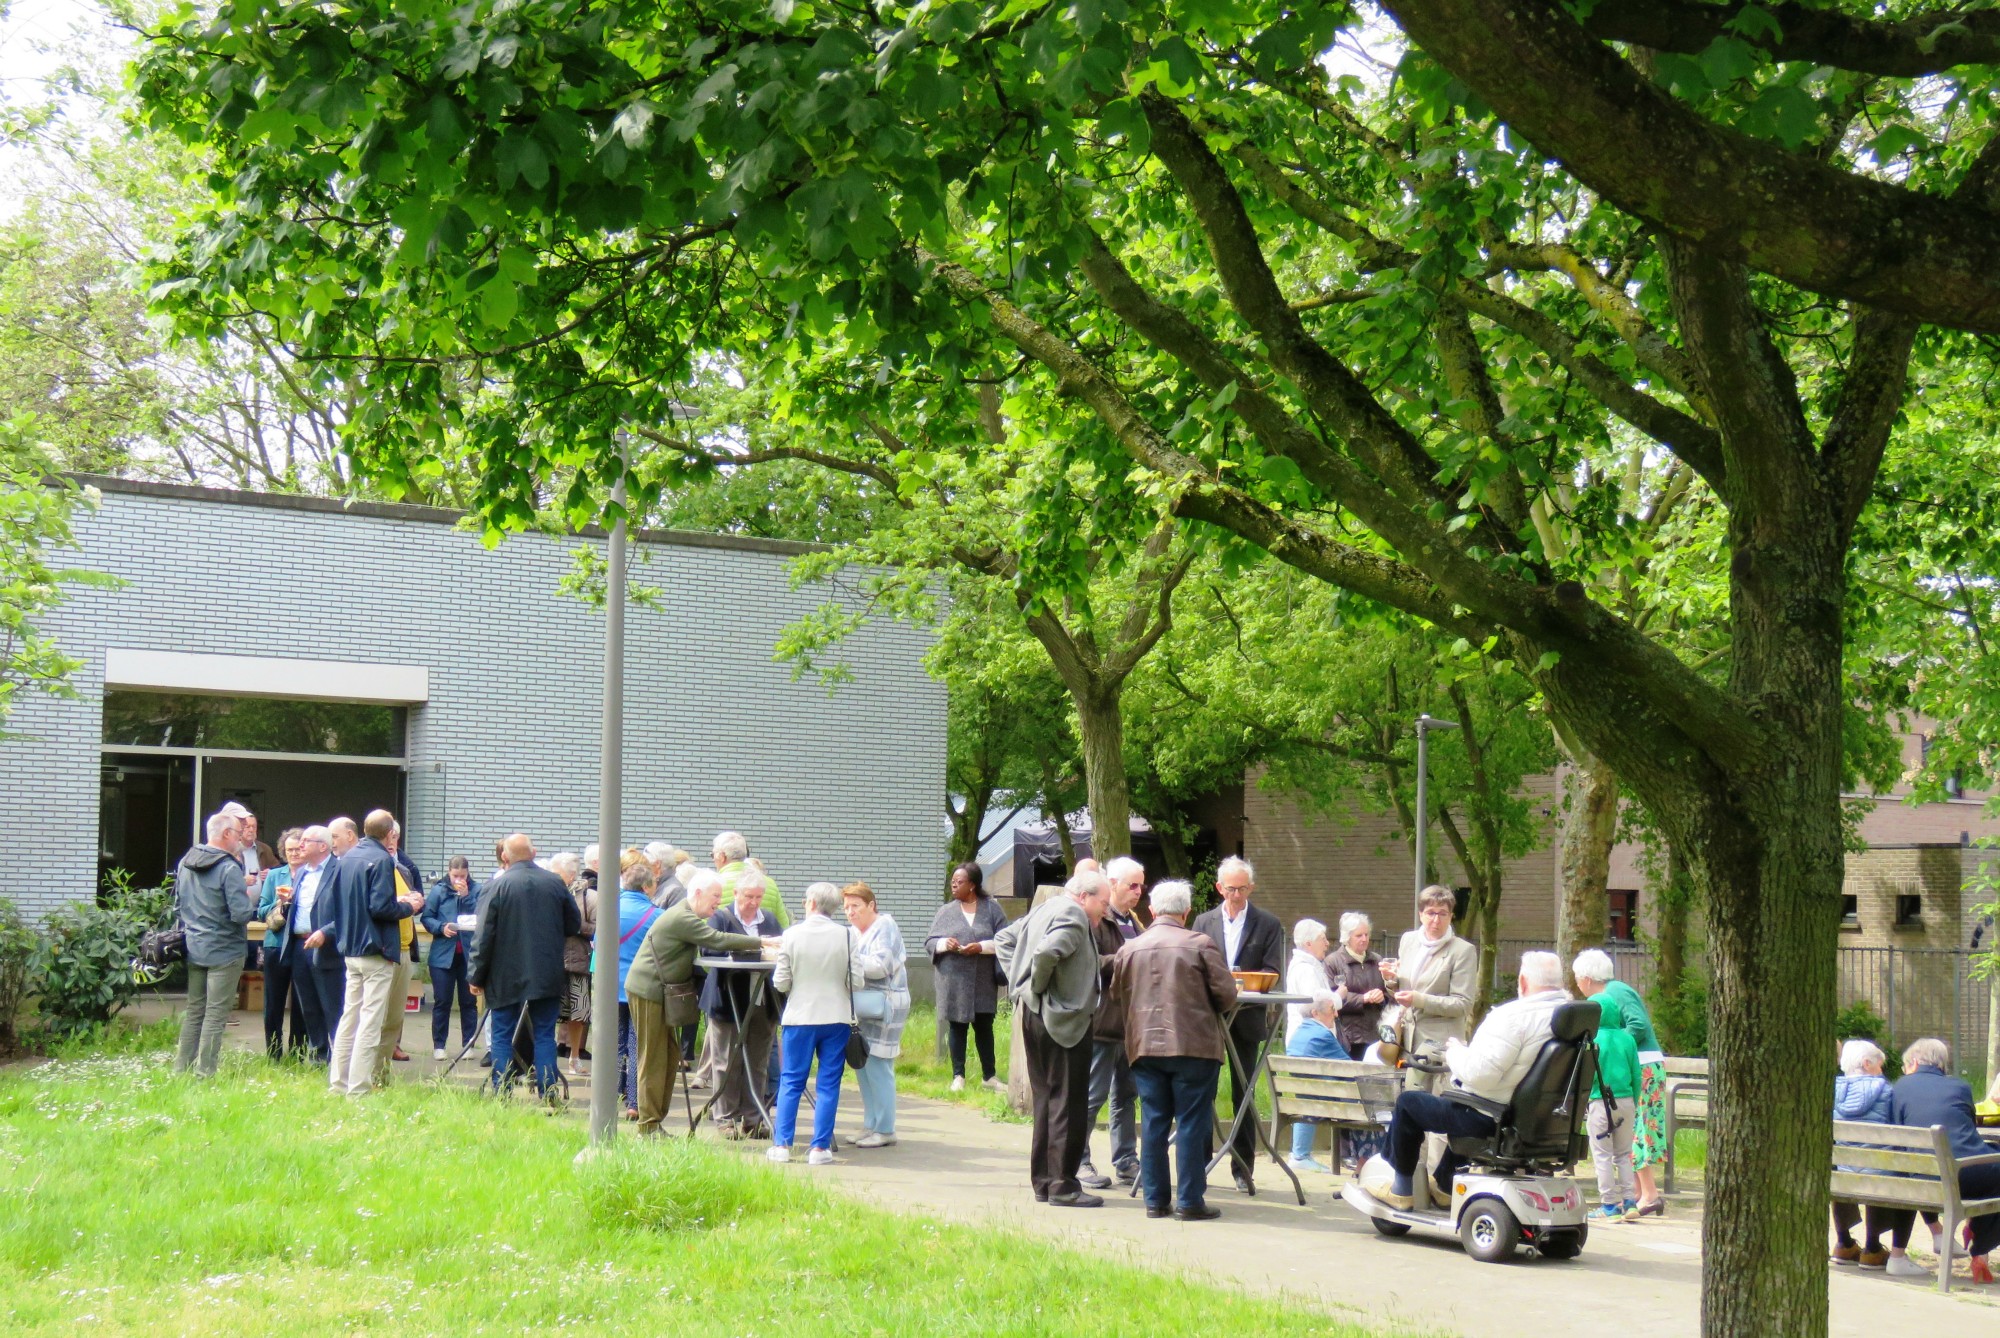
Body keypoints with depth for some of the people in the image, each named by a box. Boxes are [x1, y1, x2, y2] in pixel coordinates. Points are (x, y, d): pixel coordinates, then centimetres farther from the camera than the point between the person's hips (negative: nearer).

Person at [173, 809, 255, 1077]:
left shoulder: (185, 863, 6)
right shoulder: (229, 868, -18)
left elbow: (178, 904, 16)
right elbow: (241, 914, -22)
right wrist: (253, 902, -3)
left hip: (193, 948, 7)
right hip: (223, 952, -7)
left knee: (193, 1011, 16)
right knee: (216, 1015, -2)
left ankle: (182, 1067, 20)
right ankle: (205, 1073, -1)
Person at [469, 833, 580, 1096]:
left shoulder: (496, 887, -9)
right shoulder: (556, 884, -1)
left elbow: (484, 936, -9)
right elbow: (574, 925, 10)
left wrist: (477, 976, -2)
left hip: (506, 978, -2)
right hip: (547, 976, 2)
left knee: (503, 1037, 6)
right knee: (544, 1035, 8)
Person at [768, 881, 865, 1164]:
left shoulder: (792, 935, -7)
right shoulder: (848, 936, -7)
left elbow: (781, 983, -4)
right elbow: (857, 982, -7)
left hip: (800, 1017, 0)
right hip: (837, 1018, 0)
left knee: (791, 1082, 9)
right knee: (828, 1085, 6)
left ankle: (781, 1145, 9)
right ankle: (820, 1148, 7)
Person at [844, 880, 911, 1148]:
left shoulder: (884, 928, -9)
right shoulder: (855, 931, 18)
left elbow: (880, 966, -21)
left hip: (885, 1006, -9)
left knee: (878, 1068, -8)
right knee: (862, 1066, 10)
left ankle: (885, 1131, -4)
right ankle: (871, 1126, 17)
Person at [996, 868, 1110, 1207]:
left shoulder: (1045, 909, 16)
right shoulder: (1073, 916, -14)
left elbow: (1003, 939, 24)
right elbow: (1046, 952, -30)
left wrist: (1020, 982, 14)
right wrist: (1038, 987, -13)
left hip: (1032, 1014, 10)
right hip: (1063, 1020, -10)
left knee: (1045, 1099, 14)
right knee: (1068, 1103, -4)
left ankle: (1043, 1181, 18)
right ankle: (1063, 1185, -2)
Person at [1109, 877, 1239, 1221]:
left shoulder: (1129, 950, 5)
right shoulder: (1200, 945, -6)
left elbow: (1117, 997, 14)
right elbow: (1226, 994, -6)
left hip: (1144, 1047, 4)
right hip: (1194, 1046, -4)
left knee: (1153, 1124, 8)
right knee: (1191, 1124, 0)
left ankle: (1155, 1199, 10)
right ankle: (1190, 1201, 0)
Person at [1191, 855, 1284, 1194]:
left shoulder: (1268, 924, 3)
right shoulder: (1204, 921, 9)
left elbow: (1273, 974, -3)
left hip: (1246, 1019, -2)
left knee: (1243, 1095, 3)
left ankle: (1243, 1169, 9)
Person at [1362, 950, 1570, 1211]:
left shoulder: (1515, 1015, -25)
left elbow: (1478, 1073, -29)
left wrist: (1455, 1051, -8)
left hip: (1488, 1119, -8)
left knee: (1407, 1102, 12)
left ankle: (1401, 1190, 24)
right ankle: (1443, 1185, 47)